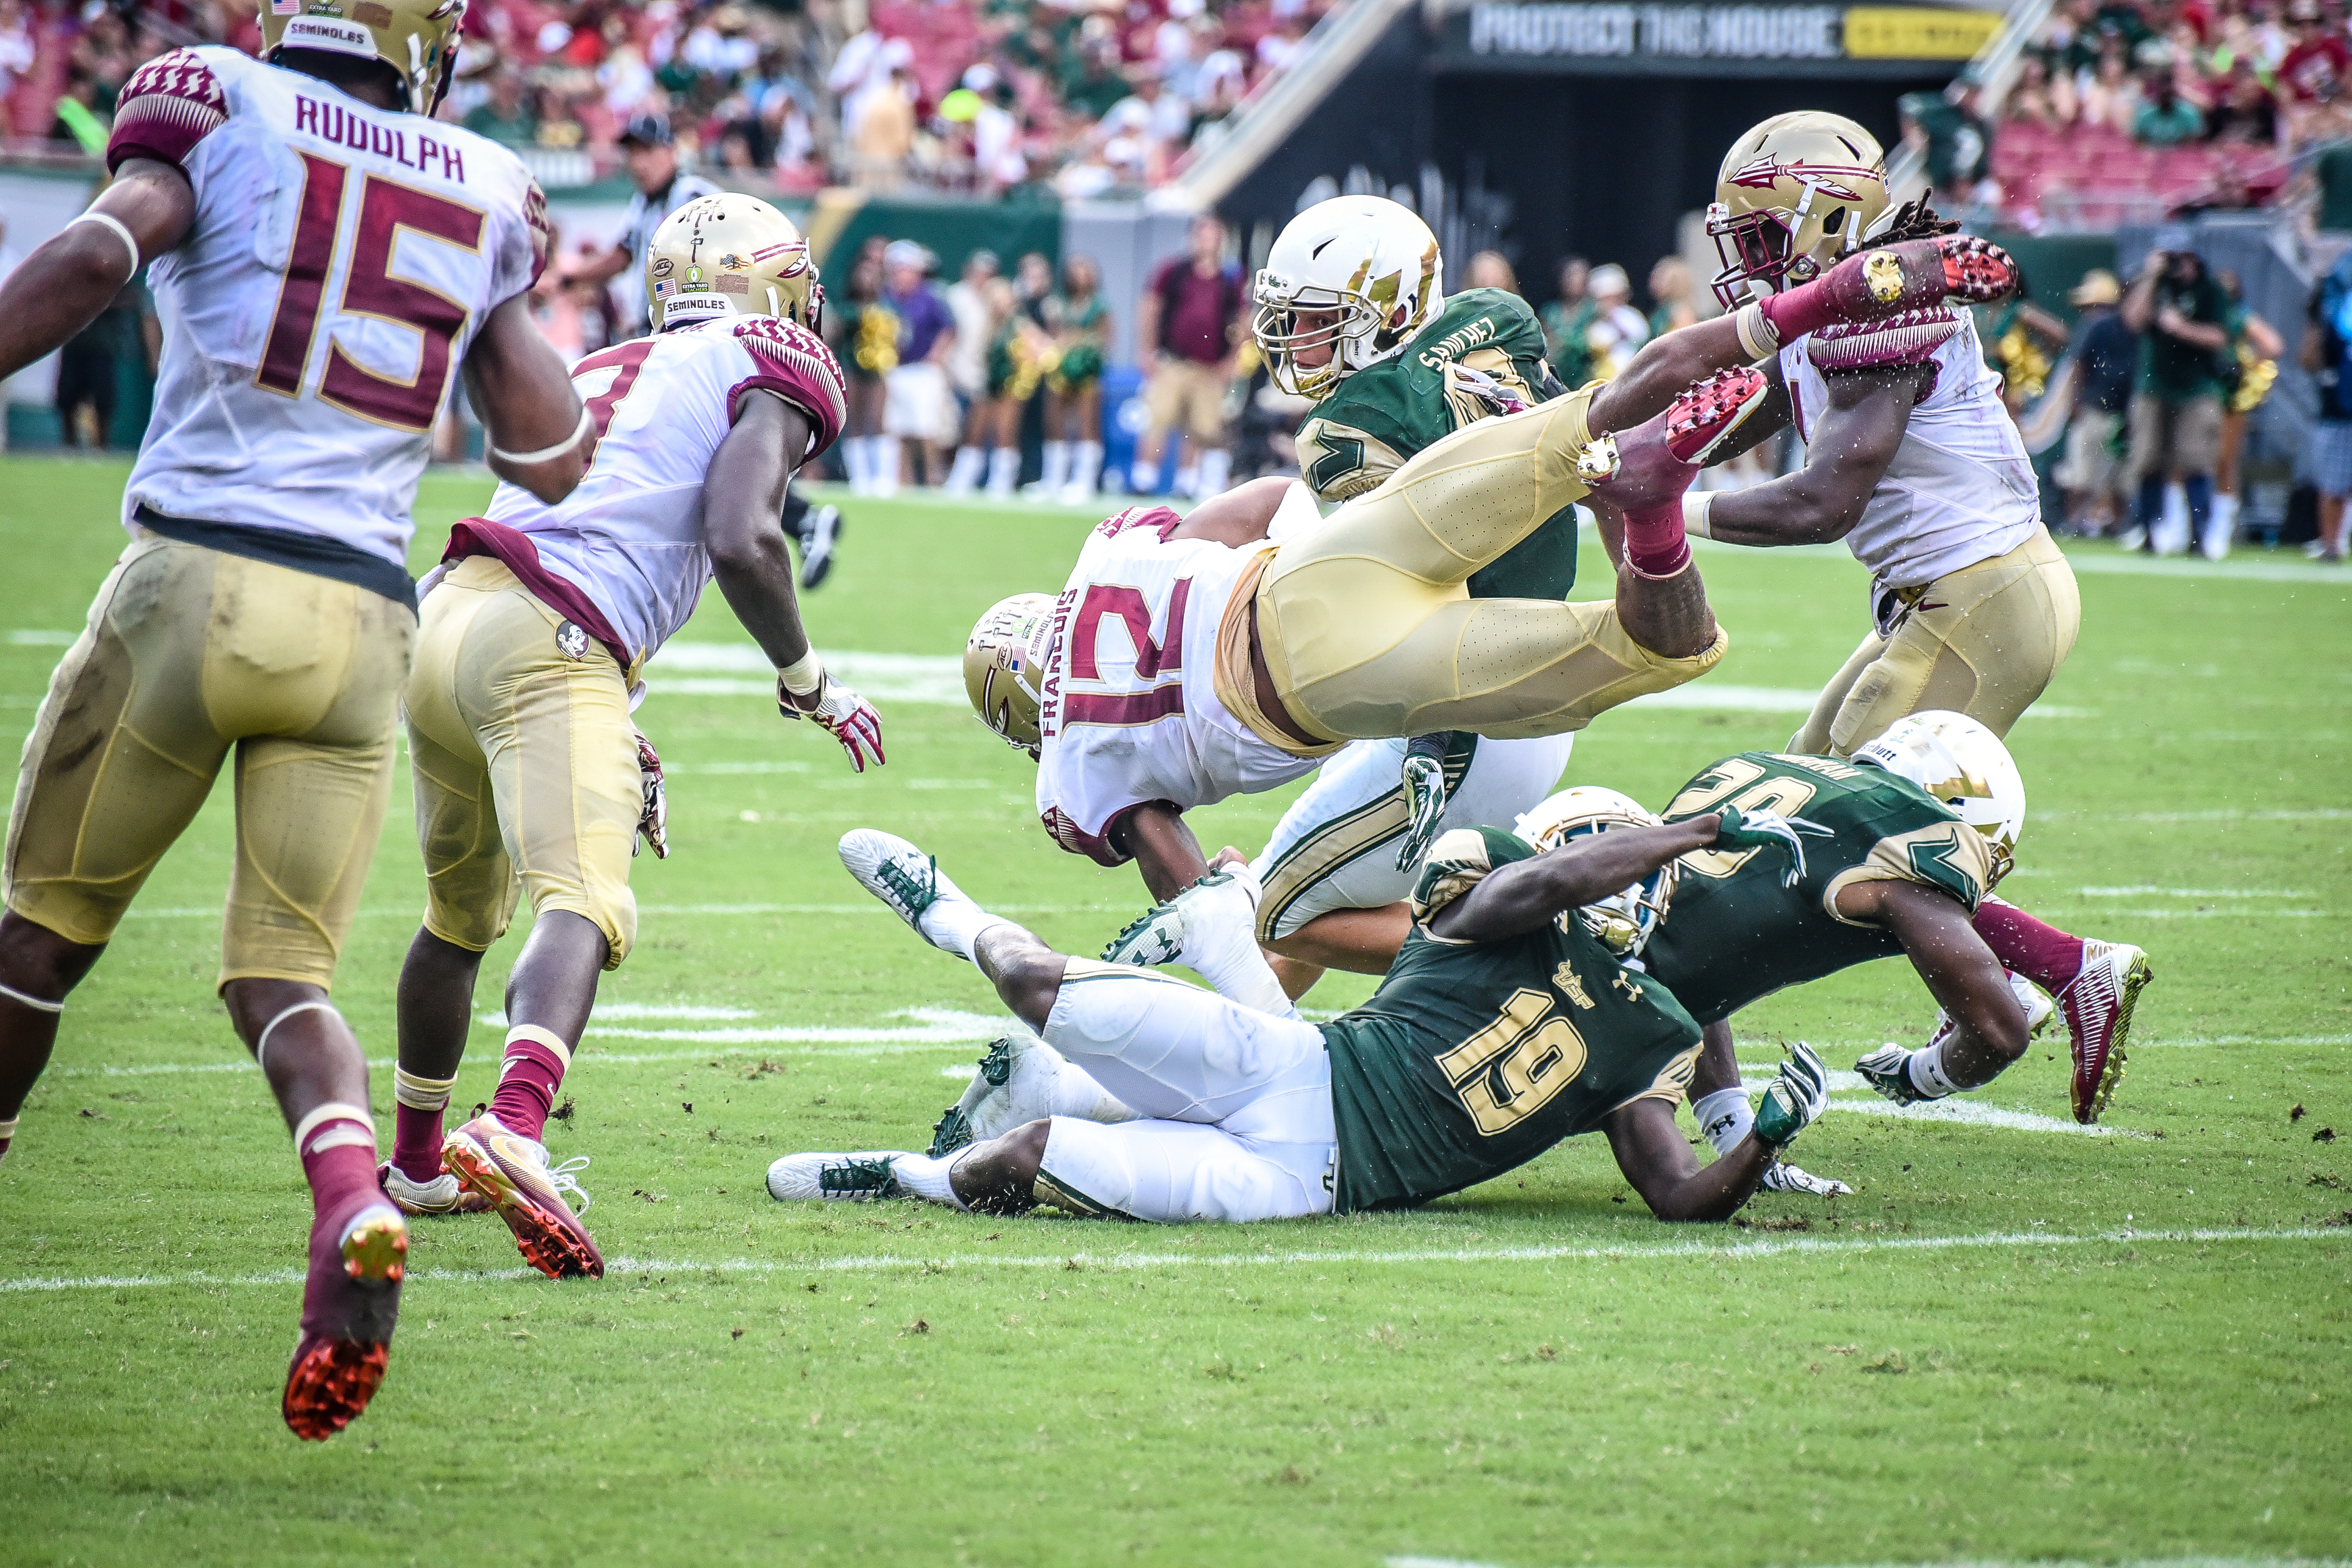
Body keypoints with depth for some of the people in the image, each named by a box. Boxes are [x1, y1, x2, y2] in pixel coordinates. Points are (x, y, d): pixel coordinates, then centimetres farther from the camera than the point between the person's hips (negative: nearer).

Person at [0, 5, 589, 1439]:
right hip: (367, 617, 3)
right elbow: (555, 461, 13)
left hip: (199, 578, -3)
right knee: (283, 971, 4)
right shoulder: (486, 195, 13)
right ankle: (353, 1202, -24)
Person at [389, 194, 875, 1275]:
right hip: (548, 648, -8)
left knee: (462, 915, 26)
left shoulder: (603, 377, 31)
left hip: (445, 620, 8)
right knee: (583, 909, -21)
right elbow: (740, 540, -8)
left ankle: (417, 1162, 41)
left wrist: (617, 750, 35)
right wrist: (808, 681, 7)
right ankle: (513, 1129, -47)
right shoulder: (769, 374, 9)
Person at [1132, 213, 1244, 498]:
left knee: (1202, 429, 3)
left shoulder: (1230, 280, 8)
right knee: (1159, 422, -9)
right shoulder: (1174, 272, 3)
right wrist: (1147, 351, 2)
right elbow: (1149, 309, 7)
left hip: (1211, 368, 2)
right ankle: (1143, 480, -5)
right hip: (1172, 364, -2)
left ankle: (1188, 483, 15)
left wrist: (1232, 360, 6)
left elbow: (1239, 323, 14)